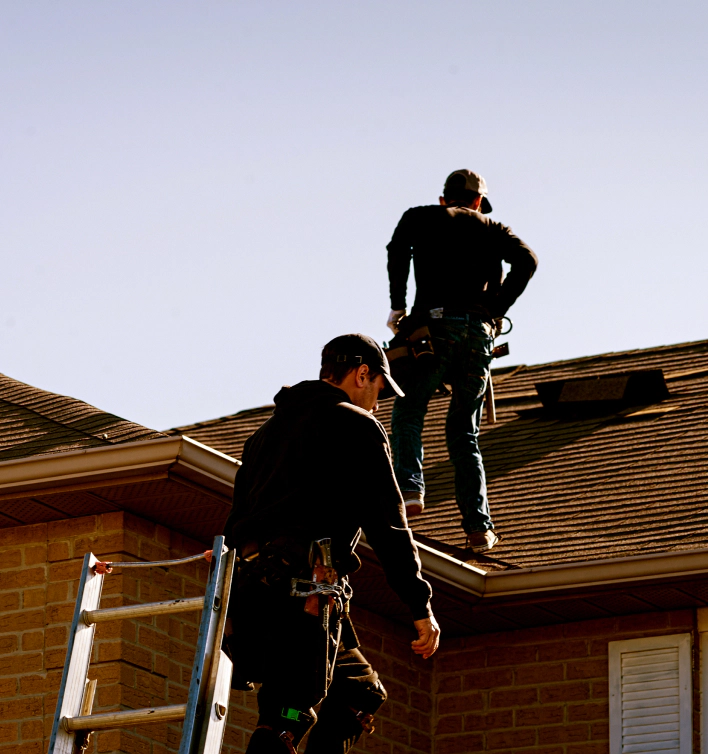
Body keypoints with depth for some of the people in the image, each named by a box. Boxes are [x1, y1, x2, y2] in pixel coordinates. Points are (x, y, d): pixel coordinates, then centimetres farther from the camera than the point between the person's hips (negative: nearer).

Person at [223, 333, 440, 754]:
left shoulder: (268, 431, 28)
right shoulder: (357, 425, 5)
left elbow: (238, 518, 26)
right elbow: (387, 521, -1)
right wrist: (421, 605, 2)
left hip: (251, 583, 8)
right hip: (306, 584, -8)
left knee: (363, 689, 17)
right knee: (288, 714, -16)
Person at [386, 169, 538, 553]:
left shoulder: (421, 217, 18)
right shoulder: (490, 229, 23)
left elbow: (398, 249, -4)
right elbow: (526, 259, 4)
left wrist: (397, 306, 1)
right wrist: (497, 310, 3)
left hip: (436, 325, -2)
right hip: (479, 332, 3)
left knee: (407, 415, 9)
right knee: (464, 432, 10)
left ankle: (410, 488, -17)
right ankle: (478, 527, -1)